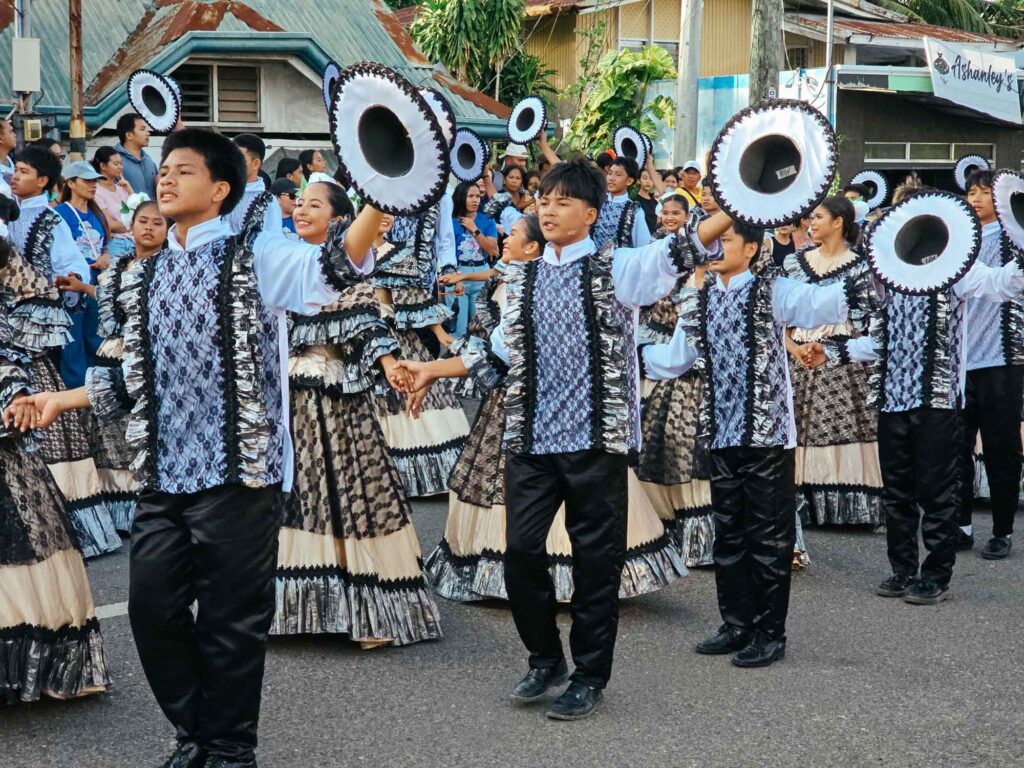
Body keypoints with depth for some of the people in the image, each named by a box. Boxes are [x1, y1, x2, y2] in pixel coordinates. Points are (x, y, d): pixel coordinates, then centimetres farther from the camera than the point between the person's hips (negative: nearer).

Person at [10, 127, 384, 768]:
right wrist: (61, 400, 24)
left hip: (237, 471, -6)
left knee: (230, 620, 2)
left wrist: (379, 200, -38)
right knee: (152, 607, 8)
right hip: (162, 475, 6)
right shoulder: (147, 279, 17)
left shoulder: (254, 253, -3)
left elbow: (327, 273, -23)